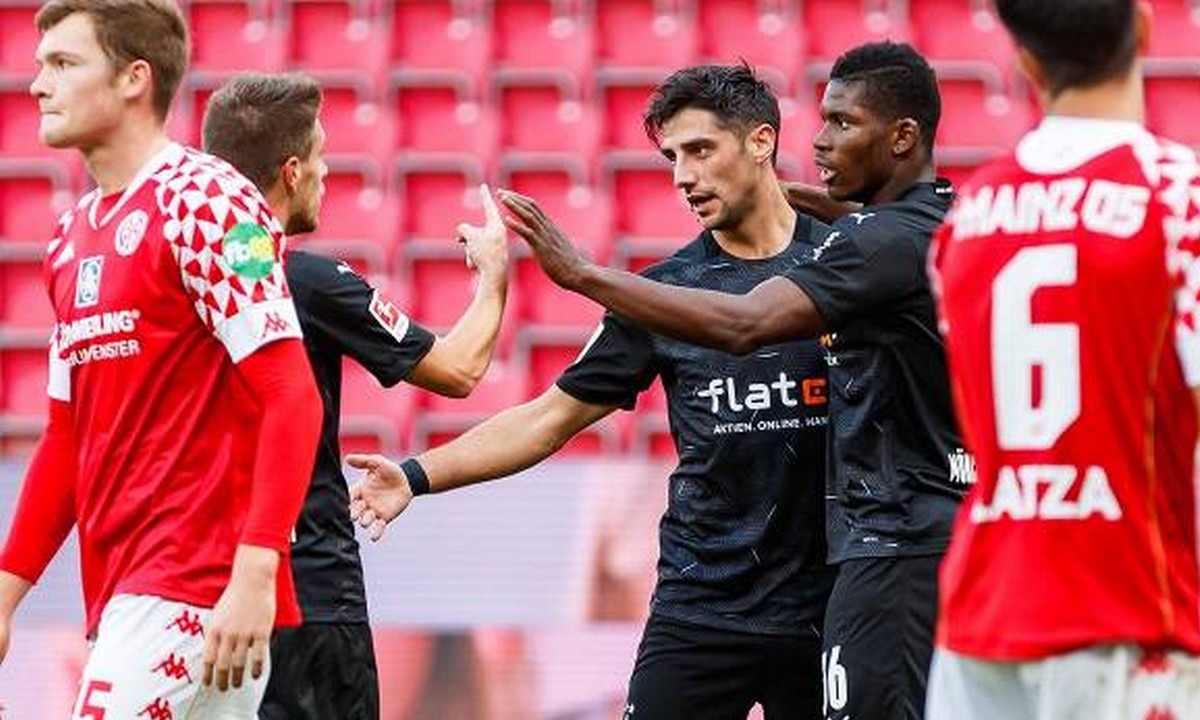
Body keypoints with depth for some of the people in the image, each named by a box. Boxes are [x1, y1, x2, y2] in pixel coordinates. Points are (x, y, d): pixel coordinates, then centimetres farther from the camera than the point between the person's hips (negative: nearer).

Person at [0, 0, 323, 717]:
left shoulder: (204, 199, -8)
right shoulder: (74, 237, 18)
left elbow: (292, 398, -16)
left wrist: (255, 576, -24)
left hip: (197, 587, -8)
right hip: (119, 590, 8)